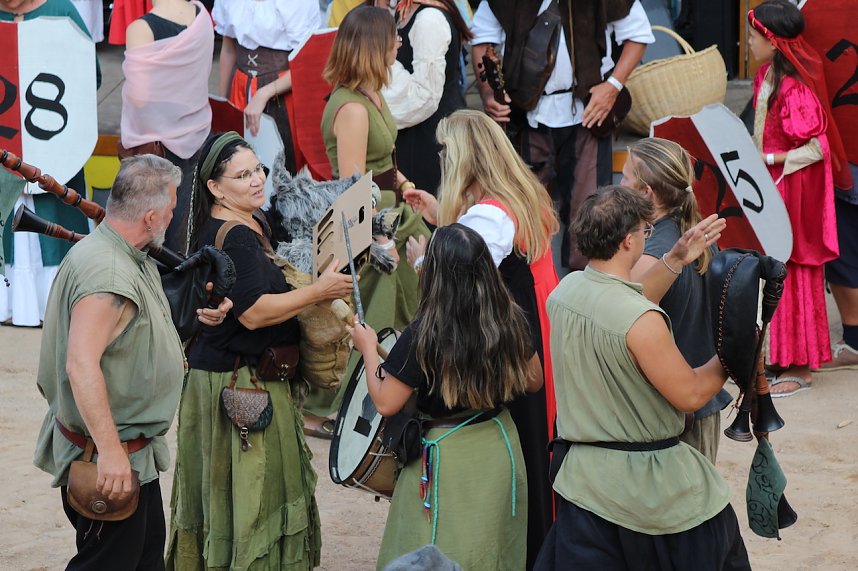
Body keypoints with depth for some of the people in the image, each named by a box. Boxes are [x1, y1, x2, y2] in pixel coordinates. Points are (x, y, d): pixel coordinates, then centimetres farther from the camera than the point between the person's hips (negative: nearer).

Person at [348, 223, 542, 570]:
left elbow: (385, 403, -15)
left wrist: (368, 349, -1)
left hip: (446, 457, -5)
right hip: (500, 450, 5)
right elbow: (533, 382, 5)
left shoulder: (423, 336, -23)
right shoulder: (511, 320, -10)